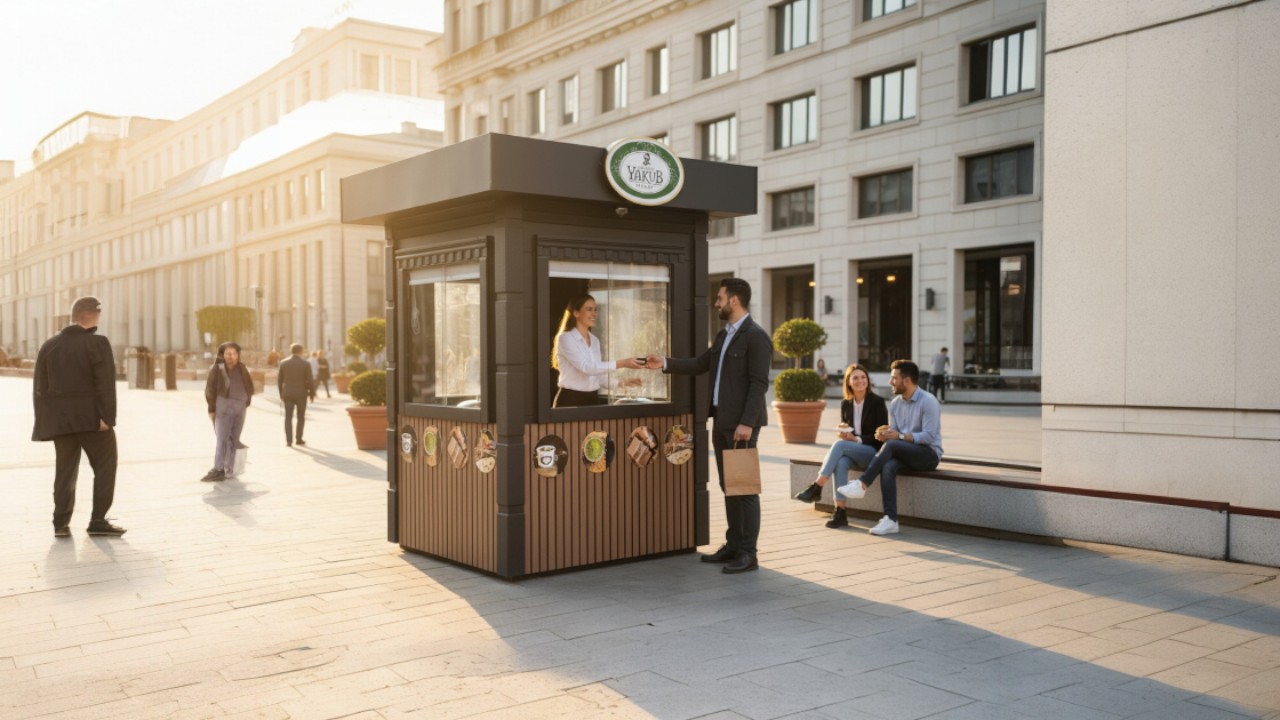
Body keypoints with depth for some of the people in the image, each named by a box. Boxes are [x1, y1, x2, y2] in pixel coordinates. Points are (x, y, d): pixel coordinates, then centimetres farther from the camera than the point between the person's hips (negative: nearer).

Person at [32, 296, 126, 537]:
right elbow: (105, 384, -16)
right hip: (91, 417, -6)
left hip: (61, 418, 6)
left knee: (65, 470, 12)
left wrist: (45, 420, 10)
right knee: (105, 466, 4)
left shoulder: (48, 346, 9)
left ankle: (61, 523, 10)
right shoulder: (97, 343, -9)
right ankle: (98, 520, 1)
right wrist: (107, 417, -15)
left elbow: (40, 387, 8)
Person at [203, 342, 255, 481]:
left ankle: (228, 470, 7)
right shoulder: (217, 368, 0)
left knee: (233, 439, 4)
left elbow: (249, 386, 20)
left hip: (240, 407, 4)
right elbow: (210, 388, -3)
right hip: (224, 404, -4)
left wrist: (246, 402, 11)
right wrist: (212, 408, -9)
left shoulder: (241, 368, 11)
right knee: (222, 438, -13)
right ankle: (218, 470, -15)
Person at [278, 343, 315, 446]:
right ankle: (299, 439, 12)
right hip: (301, 393, -2)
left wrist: (281, 393, 14)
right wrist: (312, 392, 3)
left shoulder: (283, 363, 1)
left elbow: (279, 379, 4)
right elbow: (310, 380, -9)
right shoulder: (306, 363, -7)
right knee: (301, 417, 12)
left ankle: (289, 440, -3)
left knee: (288, 417, 5)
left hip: (287, 394, 2)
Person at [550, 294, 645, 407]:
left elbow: (597, 373, 13)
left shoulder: (595, 340, 12)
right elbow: (586, 367, -22)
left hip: (593, 399, 7)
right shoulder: (565, 338, -11)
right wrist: (622, 363, -27)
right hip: (571, 400, -7)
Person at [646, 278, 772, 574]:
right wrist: (665, 363, 12)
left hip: (741, 424, -9)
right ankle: (733, 545, 22)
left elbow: (759, 383, -17)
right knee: (728, 486, 13)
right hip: (721, 421, 9)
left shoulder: (756, 336, -12)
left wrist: (746, 423, -22)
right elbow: (701, 364, 21)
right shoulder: (723, 335, 16)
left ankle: (748, 553, 1)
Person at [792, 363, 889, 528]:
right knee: (841, 462, -33)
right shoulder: (845, 404, 9)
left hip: (873, 451, -4)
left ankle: (816, 487, -30)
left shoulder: (877, 402, -6)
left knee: (839, 444, -31)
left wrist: (857, 439, -19)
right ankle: (840, 512, -35)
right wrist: (844, 431, -8)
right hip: (853, 452, 4)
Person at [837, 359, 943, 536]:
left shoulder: (928, 402, -12)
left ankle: (861, 485, -28)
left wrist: (899, 436, -24)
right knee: (888, 466, -30)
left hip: (929, 454, -5)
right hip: (905, 454, 5)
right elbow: (894, 433, 11)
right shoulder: (895, 404, 11)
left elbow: (929, 436, -19)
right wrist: (885, 433, -12)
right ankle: (890, 520, -37)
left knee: (891, 445, -32)